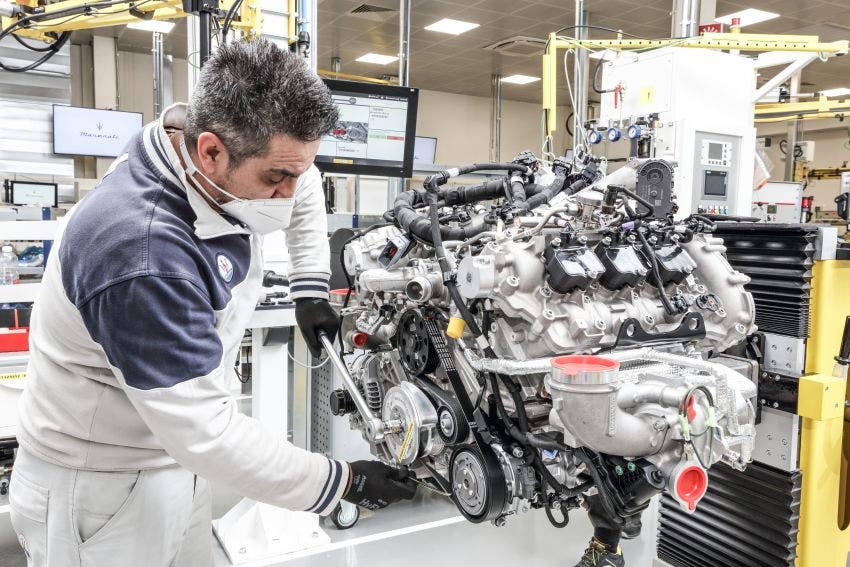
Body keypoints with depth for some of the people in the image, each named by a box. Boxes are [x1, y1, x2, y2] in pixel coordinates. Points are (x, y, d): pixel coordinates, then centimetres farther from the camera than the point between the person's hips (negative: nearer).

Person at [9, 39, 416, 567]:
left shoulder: (229, 169, -11)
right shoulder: (141, 254, -36)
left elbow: (307, 186, 12)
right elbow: (206, 433, -33)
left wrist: (310, 287, 6)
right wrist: (343, 482, -24)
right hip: (103, 489, -7)